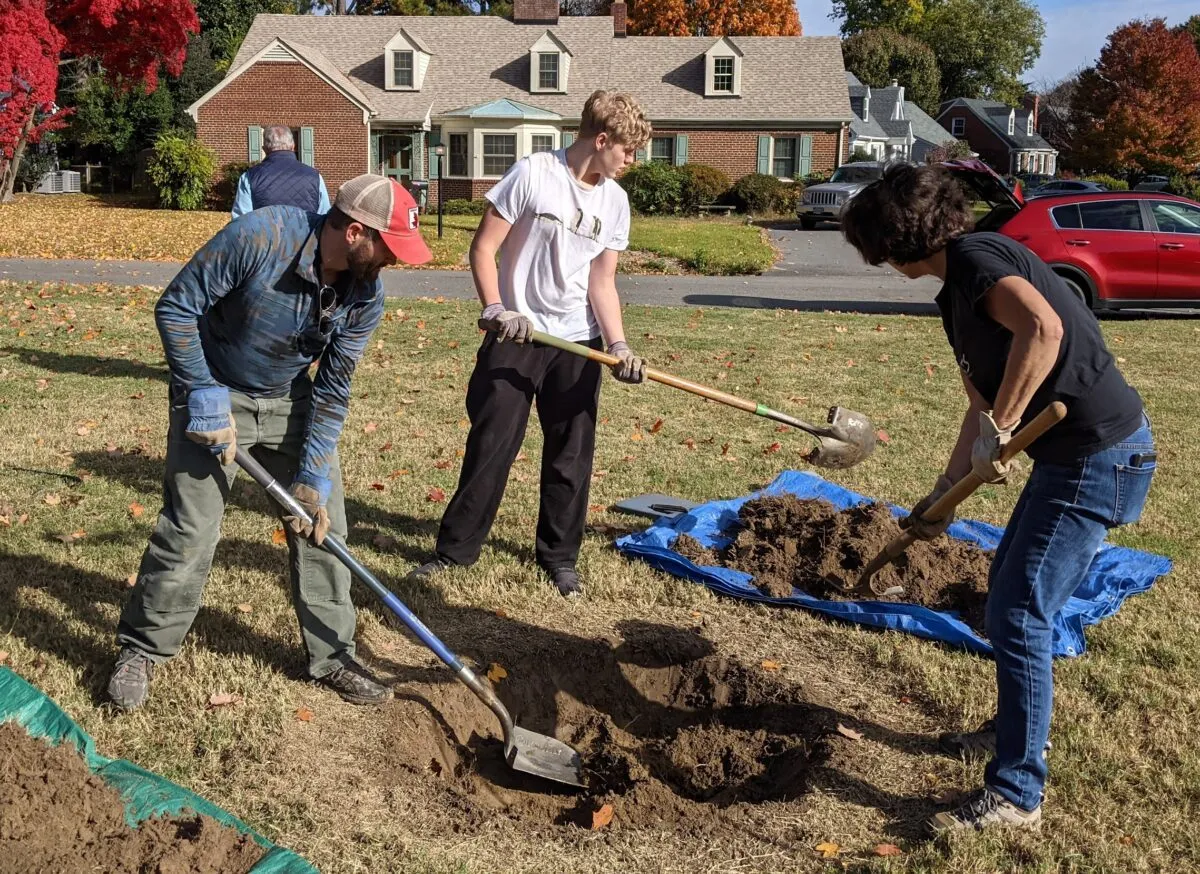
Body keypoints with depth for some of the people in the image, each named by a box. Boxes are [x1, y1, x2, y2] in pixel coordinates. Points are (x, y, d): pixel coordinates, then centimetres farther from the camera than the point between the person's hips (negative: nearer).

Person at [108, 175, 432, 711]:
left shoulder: (367, 295, -16)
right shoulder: (258, 238, -31)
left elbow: (332, 388, -9)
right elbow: (175, 307, -20)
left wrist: (313, 475, -14)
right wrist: (203, 395, -23)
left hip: (291, 401, 4)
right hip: (214, 397, -4)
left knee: (323, 523, 2)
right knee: (188, 532, -4)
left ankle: (331, 656, 17)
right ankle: (142, 649, 18)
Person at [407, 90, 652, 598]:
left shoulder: (615, 200, 4)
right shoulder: (533, 174, -10)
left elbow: (602, 283, 4)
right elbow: (483, 247, -8)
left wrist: (618, 344, -9)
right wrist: (494, 309, -19)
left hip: (578, 344, 4)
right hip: (514, 336, -4)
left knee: (570, 455, 8)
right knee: (490, 447, 2)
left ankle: (559, 555, 24)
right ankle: (455, 547, 17)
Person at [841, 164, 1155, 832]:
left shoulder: (975, 257, -15)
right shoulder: (958, 294, 15)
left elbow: (1043, 328, -35)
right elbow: (983, 401, 21)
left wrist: (999, 429, -27)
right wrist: (945, 493, 20)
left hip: (1101, 455, -10)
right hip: (1072, 451, 10)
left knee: (1019, 615, -5)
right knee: (1010, 594, 22)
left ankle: (1018, 793, 6)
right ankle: (1017, 728, 41)